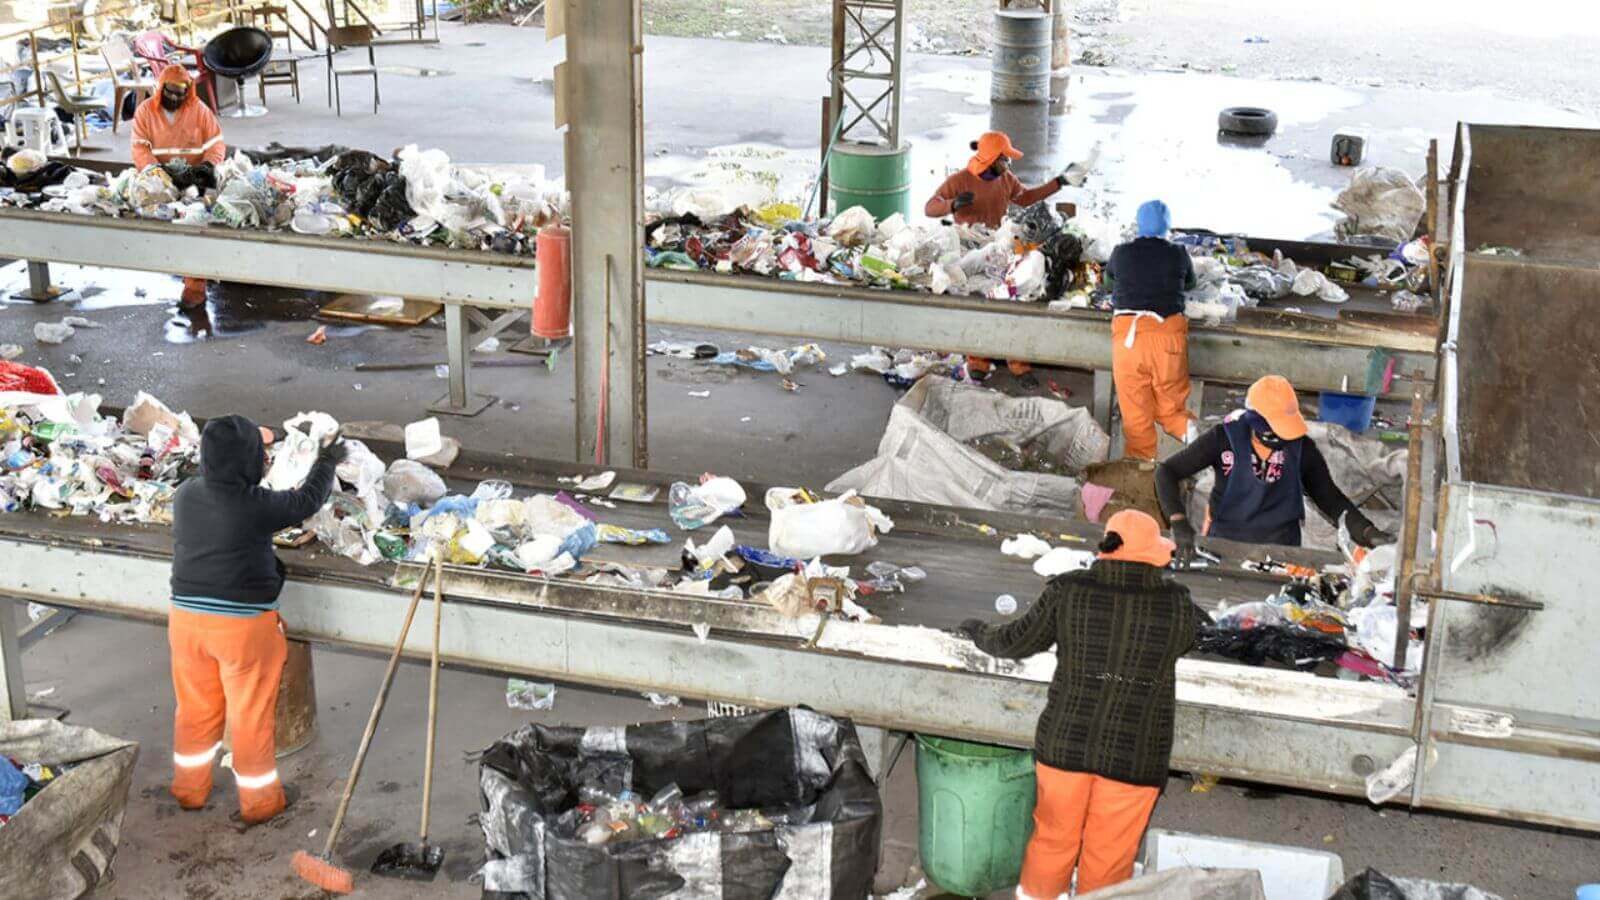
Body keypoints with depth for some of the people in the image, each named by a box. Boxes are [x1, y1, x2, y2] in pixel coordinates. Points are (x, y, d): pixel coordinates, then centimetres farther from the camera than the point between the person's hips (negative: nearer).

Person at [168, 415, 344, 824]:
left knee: (196, 708, 21)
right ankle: (258, 801, 24)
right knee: (251, 716, 10)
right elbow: (306, 501, -2)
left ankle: (190, 789, 37)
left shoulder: (186, 496, -3)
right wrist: (327, 463, 16)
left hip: (187, 618, 5)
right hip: (243, 626, -5)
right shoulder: (257, 505, -19)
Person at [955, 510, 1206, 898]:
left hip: (1065, 742, 1)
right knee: (1109, 856, 13)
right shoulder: (1176, 605, -8)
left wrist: (981, 633, 24)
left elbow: (1016, 643, 3)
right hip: (1134, 757, -1)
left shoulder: (1068, 592, -8)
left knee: (1053, 837, 21)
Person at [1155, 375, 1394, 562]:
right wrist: (1179, 523, -25)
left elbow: (1330, 497, 5)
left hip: (1280, 547, 1)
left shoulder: (1302, 449, -7)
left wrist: (1366, 532, -8)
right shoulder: (1224, 439, -13)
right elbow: (1167, 472, -11)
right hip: (1225, 540, -1)